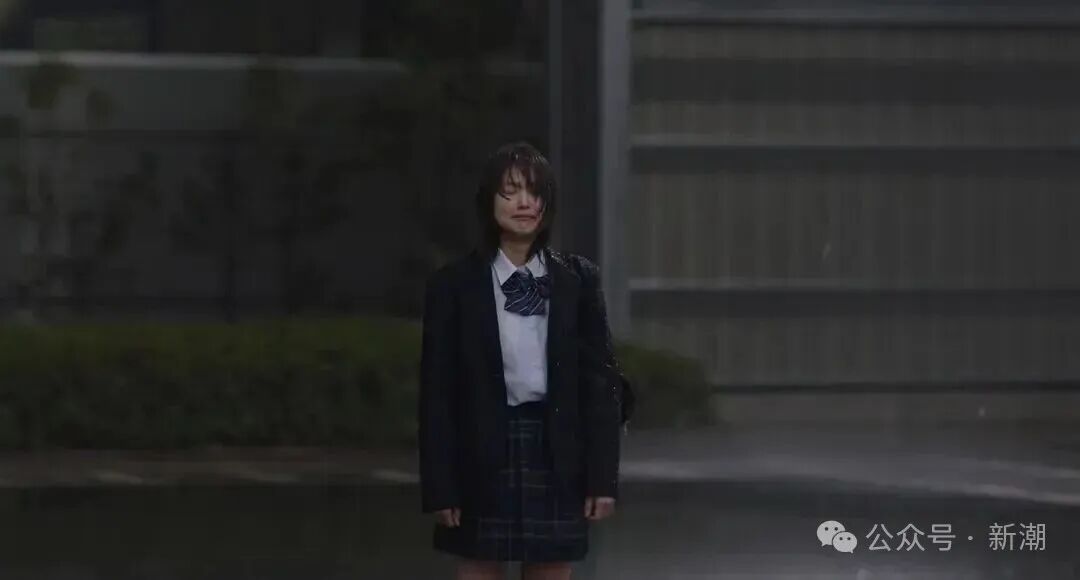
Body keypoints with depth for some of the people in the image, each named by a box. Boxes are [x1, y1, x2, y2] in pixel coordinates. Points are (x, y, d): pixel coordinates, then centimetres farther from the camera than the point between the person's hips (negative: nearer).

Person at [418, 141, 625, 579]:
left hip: (556, 456, 2)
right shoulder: (453, 285, -2)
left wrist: (603, 476, -2)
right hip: (481, 457, -2)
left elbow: (600, 379, 3)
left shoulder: (577, 280, 3)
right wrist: (439, 487, -7)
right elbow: (436, 391, -2)